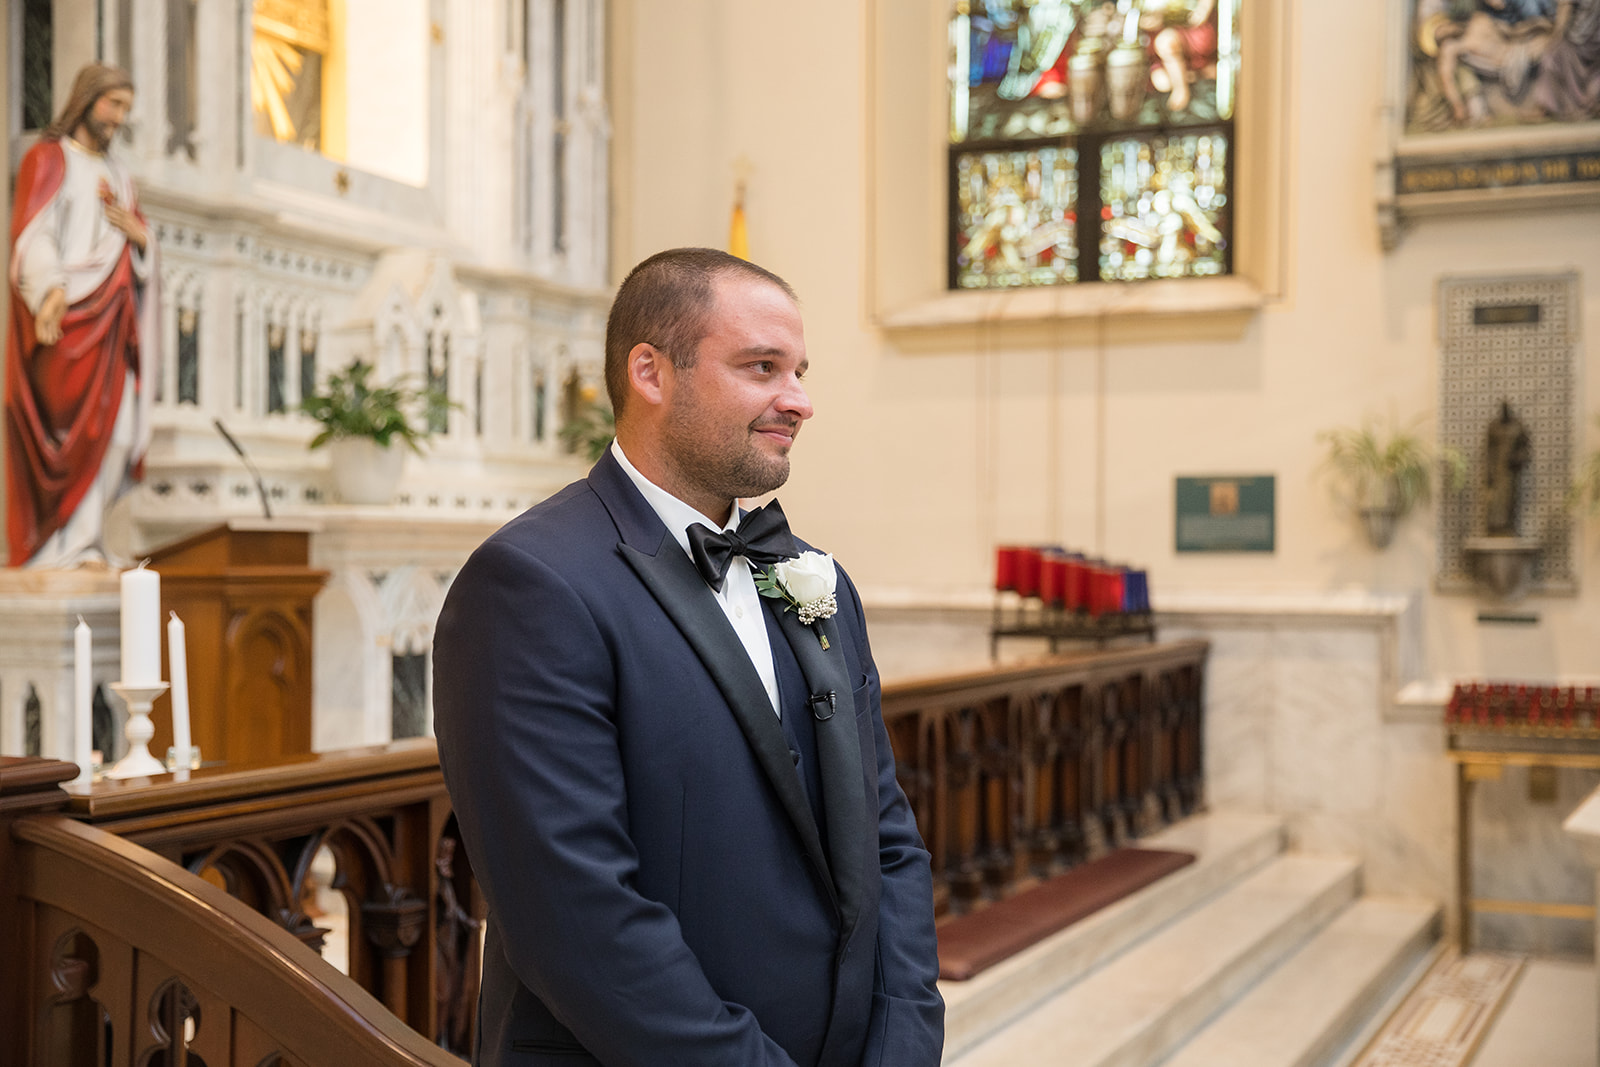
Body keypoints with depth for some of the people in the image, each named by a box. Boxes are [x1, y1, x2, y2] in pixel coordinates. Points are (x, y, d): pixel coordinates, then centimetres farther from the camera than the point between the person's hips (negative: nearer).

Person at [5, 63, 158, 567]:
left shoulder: (118, 175, 23)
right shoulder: (48, 157, 2)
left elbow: (144, 254, 22)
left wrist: (138, 233, -2)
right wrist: (50, 292, -29)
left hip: (110, 319, 7)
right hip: (68, 312, -7)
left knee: (115, 430, -2)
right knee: (69, 428, -11)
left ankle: (77, 537, 4)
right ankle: (59, 543, -7)